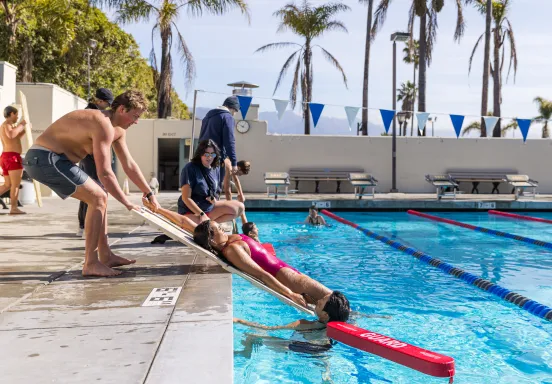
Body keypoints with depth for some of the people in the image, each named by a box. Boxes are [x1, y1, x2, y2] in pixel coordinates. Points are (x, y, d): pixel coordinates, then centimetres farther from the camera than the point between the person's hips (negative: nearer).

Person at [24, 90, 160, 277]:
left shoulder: (118, 129, 10)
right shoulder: (104, 125, -22)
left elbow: (129, 165, 15)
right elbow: (105, 173, -24)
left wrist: (149, 194, 14)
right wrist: (126, 202, -15)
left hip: (52, 159, 11)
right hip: (45, 159, -11)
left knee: (99, 197, 13)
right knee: (98, 198, -13)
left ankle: (105, 256, 19)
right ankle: (91, 264, -9)